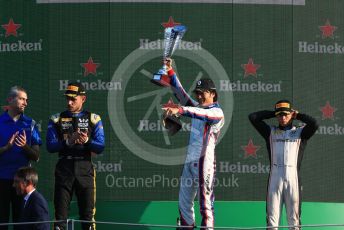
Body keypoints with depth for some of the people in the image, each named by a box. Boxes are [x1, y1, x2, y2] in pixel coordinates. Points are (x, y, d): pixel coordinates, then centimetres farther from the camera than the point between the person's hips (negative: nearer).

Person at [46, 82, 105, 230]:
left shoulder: (93, 119, 7)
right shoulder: (56, 119, 9)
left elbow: (100, 147, 1)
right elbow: (50, 146, -1)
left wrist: (87, 141, -18)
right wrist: (69, 141, -16)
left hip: (85, 169, 0)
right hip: (64, 168, 1)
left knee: (87, 213, 1)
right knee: (60, 213, 1)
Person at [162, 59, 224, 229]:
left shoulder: (217, 112, -8)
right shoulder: (197, 107, 17)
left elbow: (202, 114, -27)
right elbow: (181, 94, 14)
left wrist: (180, 110, -43)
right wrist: (170, 72, 3)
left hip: (204, 161, -9)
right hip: (189, 160, 9)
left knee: (205, 201, -11)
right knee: (184, 200, 11)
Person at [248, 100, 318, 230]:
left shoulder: (300, 132, 11)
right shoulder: (271, 132, 15)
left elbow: (314, 124, -7)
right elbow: (253, 117, 9)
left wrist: (297, 115, 8)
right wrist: (274, 113, 15)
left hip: (293, 177, -1)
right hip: (275, 177, 1)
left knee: (294, 218, -1)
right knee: (272, 216, -1)